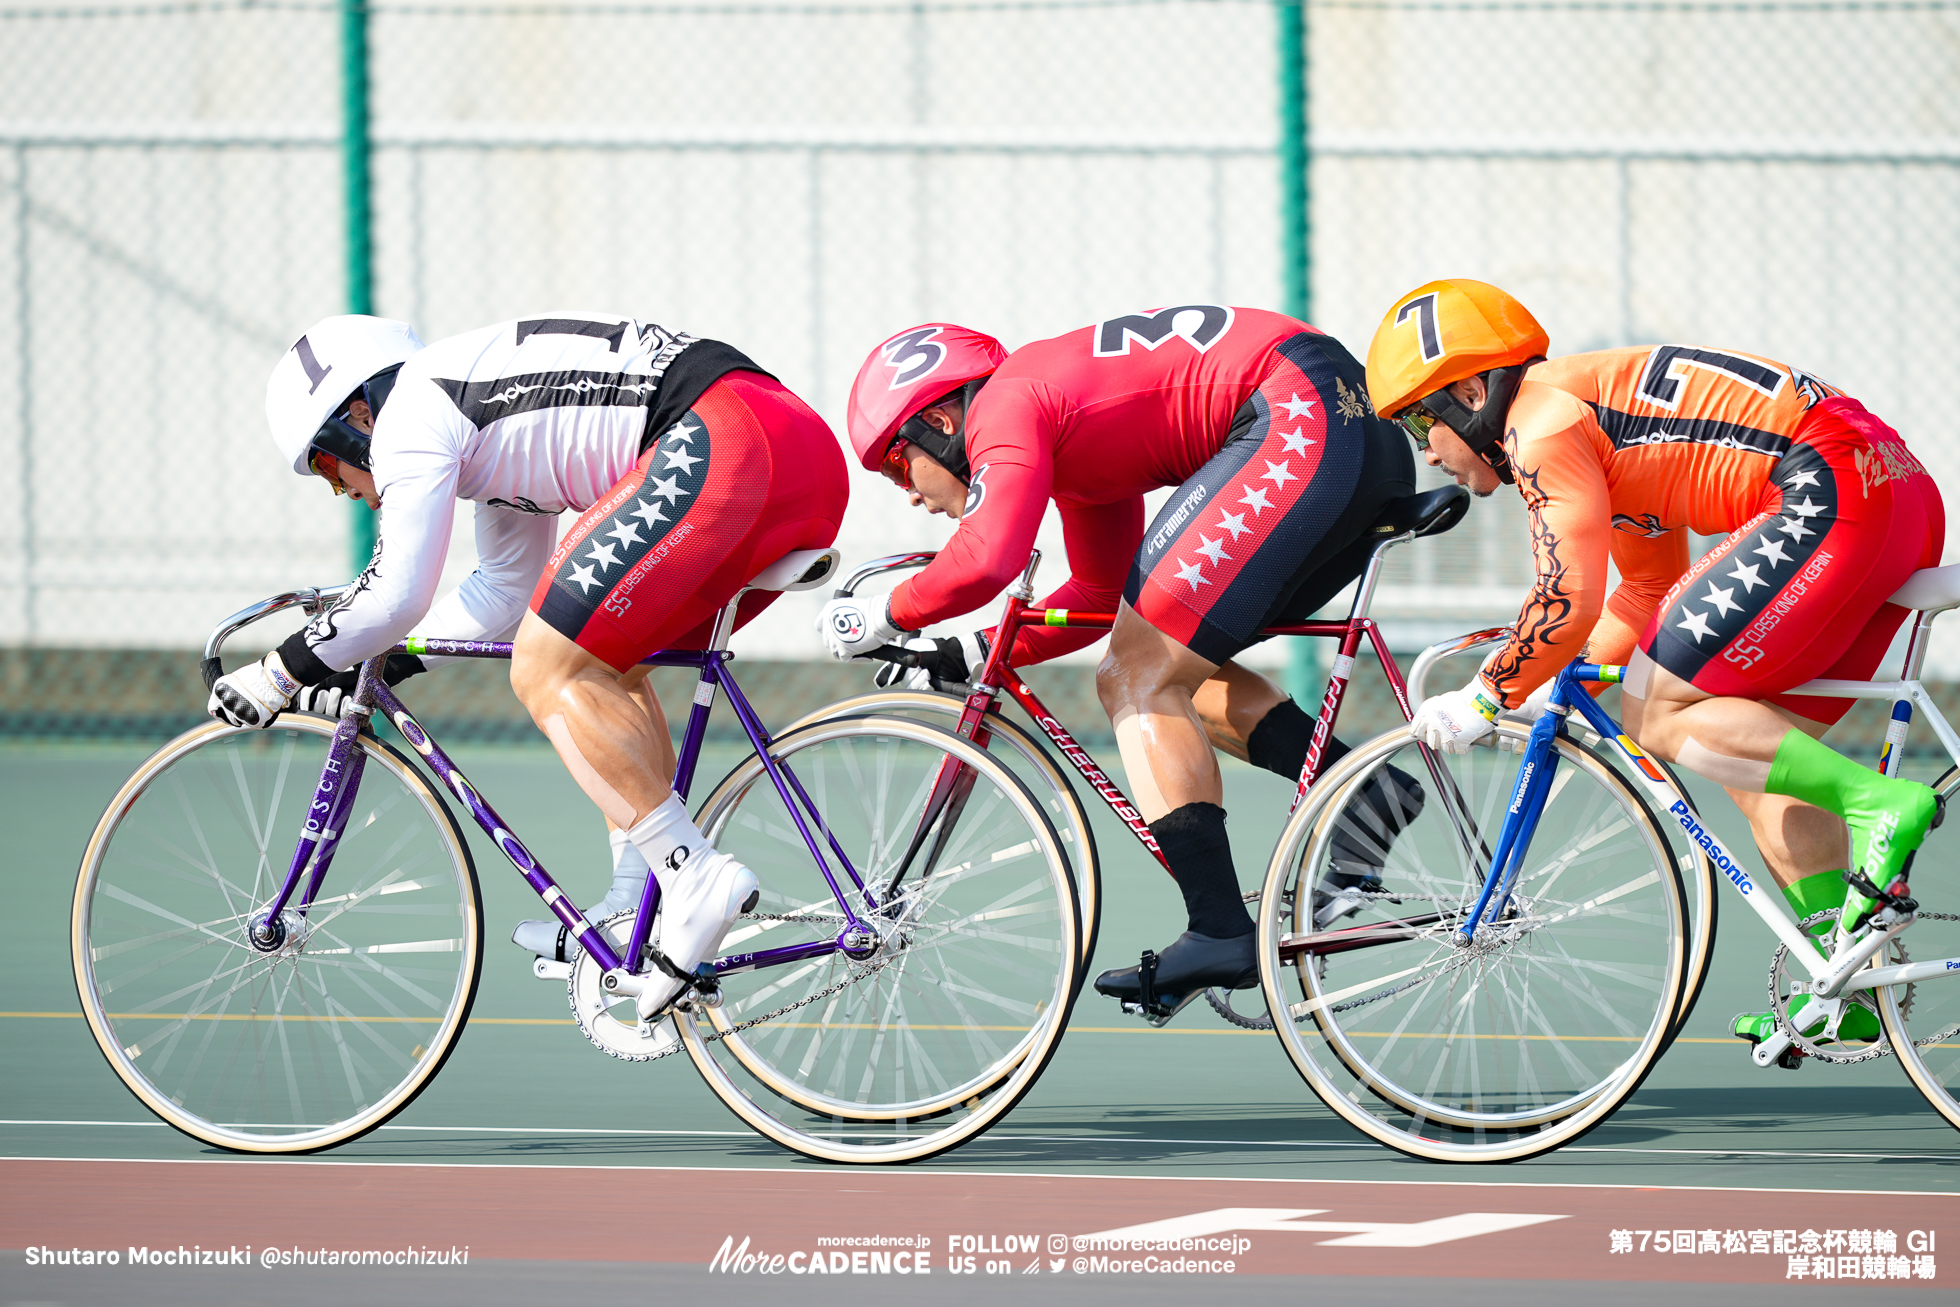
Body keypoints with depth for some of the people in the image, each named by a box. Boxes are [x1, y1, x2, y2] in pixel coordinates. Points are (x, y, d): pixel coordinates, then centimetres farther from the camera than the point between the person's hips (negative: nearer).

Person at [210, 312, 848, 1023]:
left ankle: (695, 876, -16)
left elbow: (395, 598, -2)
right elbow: (508, 587, 41)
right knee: (600, 663, 23)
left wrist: (281, 672, 11)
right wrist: (374, 665, 36)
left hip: (721, 443, -10)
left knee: (547, 675, -7)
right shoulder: (489, 434, 32)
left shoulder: (413, 410, 3)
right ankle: (637, 906, 14)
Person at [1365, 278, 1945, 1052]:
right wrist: (1547, 688, 27)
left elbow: (1568, 600, -13)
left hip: (1828, 493, -10)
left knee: (1659, 718, -7)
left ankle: (1877, 804, -17)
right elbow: (1650, 594, 34)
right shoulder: (1593, 406, 26)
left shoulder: (1540, 424, -5)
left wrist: (1485, 699, 0)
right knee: (1749, 751, 15)